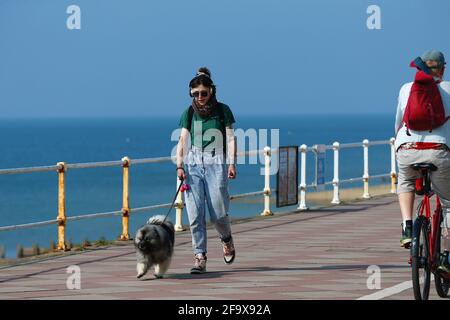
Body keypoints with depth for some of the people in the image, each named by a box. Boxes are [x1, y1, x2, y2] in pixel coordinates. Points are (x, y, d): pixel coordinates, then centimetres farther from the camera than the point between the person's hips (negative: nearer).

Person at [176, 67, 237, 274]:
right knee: (195, 214, -7)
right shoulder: (189, 113, 9)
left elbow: (231, 139, 2)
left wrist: (232, 163, -9)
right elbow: (183, 141, 5)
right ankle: (199, 257, -5)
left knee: (218, 213, -5)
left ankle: (226, 239, 28)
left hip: (216, 163, -2)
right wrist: (180, 166, -7)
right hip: (193, 164, 2)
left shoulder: (222, 110, 5)